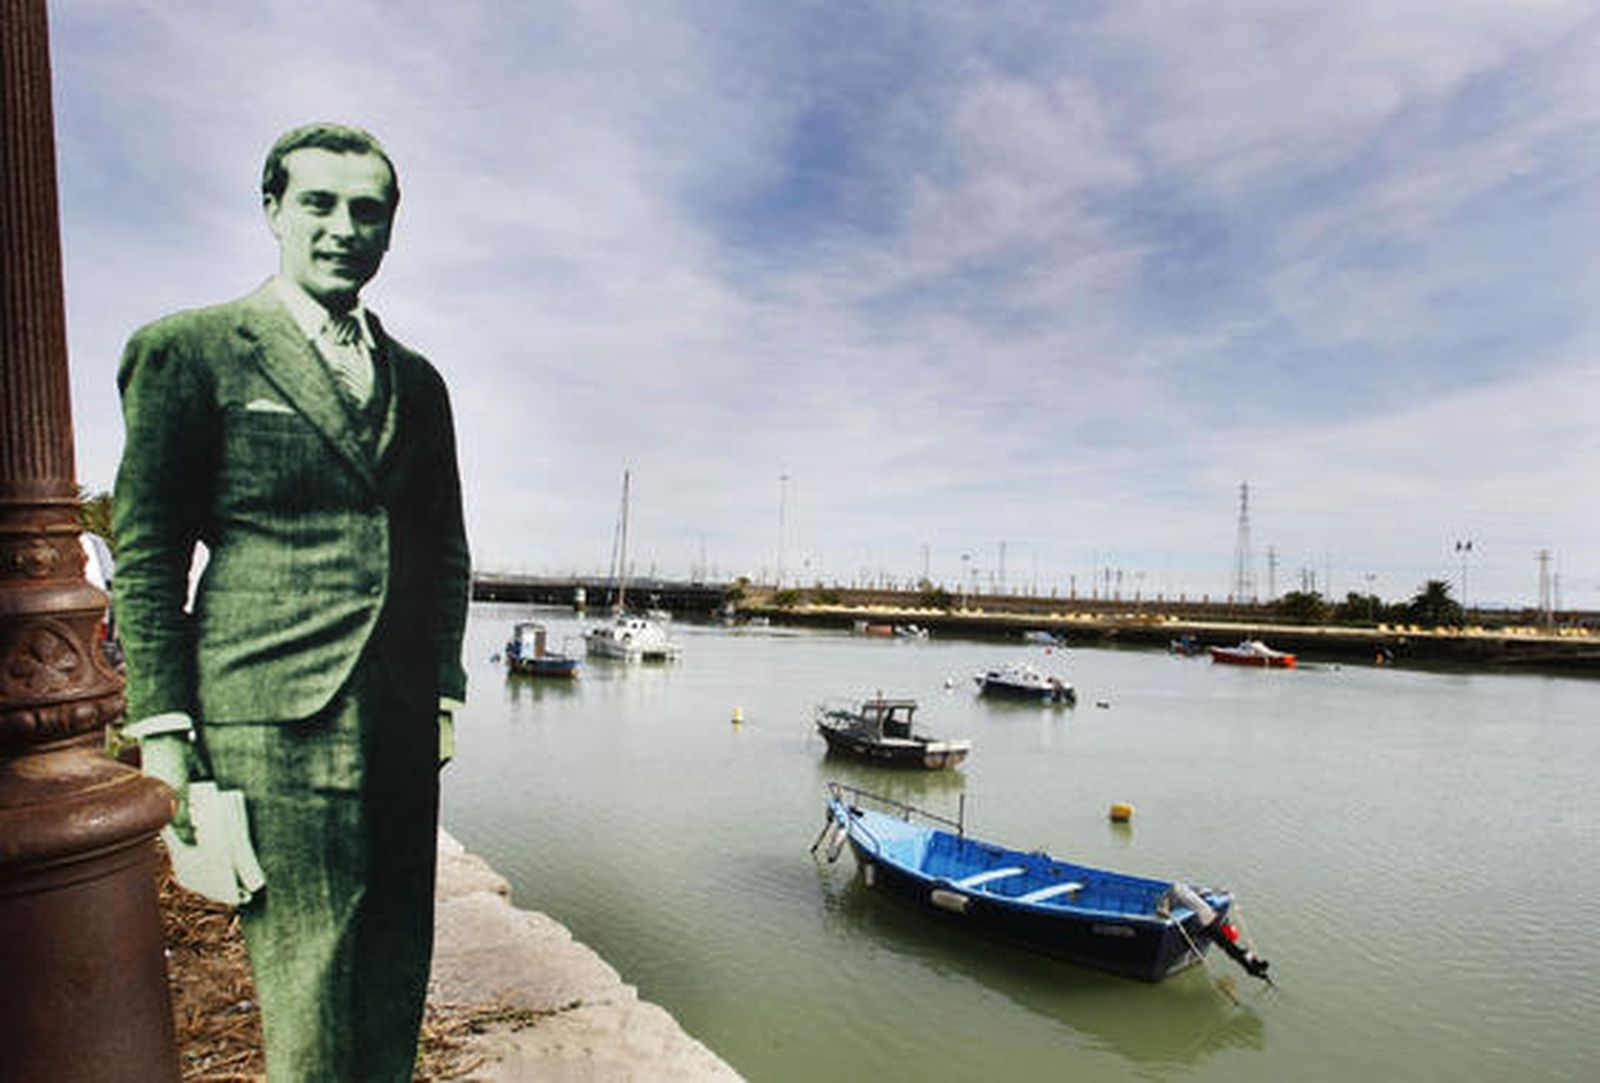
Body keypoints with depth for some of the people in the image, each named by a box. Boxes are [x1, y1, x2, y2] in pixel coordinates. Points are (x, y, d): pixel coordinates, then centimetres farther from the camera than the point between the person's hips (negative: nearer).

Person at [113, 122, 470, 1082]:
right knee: (313, 986, 2)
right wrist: (162, 723, -4)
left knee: (398, 971, 12)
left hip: (401, 716, 5)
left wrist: (447, 688, 12)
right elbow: (147, 552, 0)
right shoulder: (188, 351, 2)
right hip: (272, 713, -4)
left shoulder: (416, 380, 15)